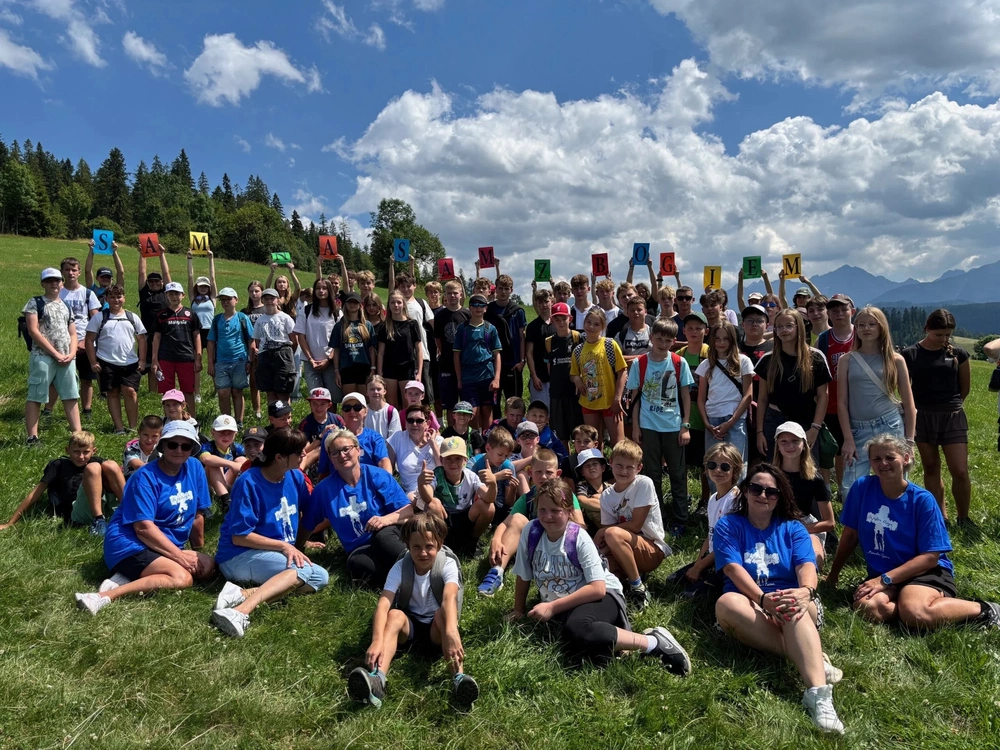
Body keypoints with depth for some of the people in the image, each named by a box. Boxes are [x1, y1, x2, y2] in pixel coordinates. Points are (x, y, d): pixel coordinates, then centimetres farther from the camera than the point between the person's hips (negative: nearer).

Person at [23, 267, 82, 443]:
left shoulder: (66, 306, 16)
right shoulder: (35, 303, 0)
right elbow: (33, 331, -9)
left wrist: (71, 354, -4)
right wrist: (55, 353, -14)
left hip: (66, 359, 5)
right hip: (42, 357, -5)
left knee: (71, 396, 6)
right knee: (35, 397, -1)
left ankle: (78, 433, 9)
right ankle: (32, 437, 2)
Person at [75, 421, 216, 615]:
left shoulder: (194, 468, 3)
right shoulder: (146, 477, -14)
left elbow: (197, 514, 11)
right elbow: (144, 528, -20)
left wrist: (197, 551, 14)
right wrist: (180, 556, -21)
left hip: (167, 547, 8)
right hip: (130, 544, -8)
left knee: (208, 566, -16)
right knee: (182, 578, -29)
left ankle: (131, 577, -13)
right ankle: (105, 597, -30)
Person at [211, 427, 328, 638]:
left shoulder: (295, 477, 2)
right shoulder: (249, 483, -16)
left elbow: (305, 512, 18)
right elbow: (239, 537, -17)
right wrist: (284, 546, -20)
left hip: (280, 557, 7)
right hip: (237, 557, -7)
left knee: (321, 578, -19)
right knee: (305, 570, -30)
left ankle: (242, 594, -28)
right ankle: (241, 611, -44)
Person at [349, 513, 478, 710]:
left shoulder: (448, 565, -18)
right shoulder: (400, 567, -14)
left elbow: (450, 597, -38)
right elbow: (383, 604, -27)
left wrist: (451, 631, -57)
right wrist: (377, 641, -46)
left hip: (436, 630, -1)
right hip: (410, 627, 1)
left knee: (442, 614, -34)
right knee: (395, 615, -31)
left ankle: (459, 679, -50)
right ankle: (376, 680, -51)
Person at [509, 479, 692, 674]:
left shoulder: (579, 538, -16)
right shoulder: (530, 532, -7)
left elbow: (597, 588, -21)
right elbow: (523, 576, 7)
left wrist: (552, 608, -22)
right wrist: (518, 610, 14)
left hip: (601, 595, -2)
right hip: (562, 606, 3)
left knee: (577, 630, -40)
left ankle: (653, 642, -22)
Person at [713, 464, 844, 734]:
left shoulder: (793, 528, 11)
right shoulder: (728, 525, 6)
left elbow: (806, 566, -8)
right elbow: (733, 569, -11)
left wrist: (805, 591, -34)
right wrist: (763, 598, -30)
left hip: (788, 601, 1)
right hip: (749, 604, 0)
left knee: (795, 607, -36)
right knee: (726, 603, -36)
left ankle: (818, 692, -54)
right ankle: (813, 656, -33)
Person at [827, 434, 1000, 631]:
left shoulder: (922, 500, -11)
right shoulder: (862, 487, -4)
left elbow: (931, 556, -12)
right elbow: (850, 534, 7)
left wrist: (885, 580, -21)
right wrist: (834, 572, 11)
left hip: (927, 571, -2)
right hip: (880, 572, 2)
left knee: (914, 614, -34)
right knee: (865, 607, -31)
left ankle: (983, 609, -7)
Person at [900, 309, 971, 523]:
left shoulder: (958, 354, 0)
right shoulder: (910, 354, -4)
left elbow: (965, 387, 11)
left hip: (953, 417, 0)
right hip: (922, 417, 0)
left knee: (960, 472, -3)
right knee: (931, 468, 10)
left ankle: (964, 518, 15)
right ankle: (941, 516, 21)